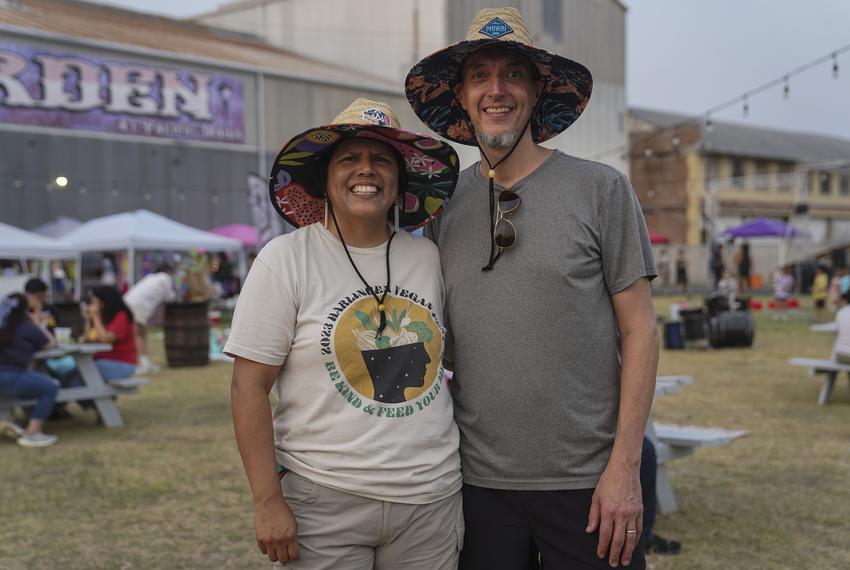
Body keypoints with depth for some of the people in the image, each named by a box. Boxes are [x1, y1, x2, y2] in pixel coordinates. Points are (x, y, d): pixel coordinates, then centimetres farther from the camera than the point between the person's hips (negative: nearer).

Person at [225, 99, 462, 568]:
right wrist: (269, 502, -12)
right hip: (325, 502, -3)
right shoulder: (285, 260, -7)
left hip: (432, 499, 4)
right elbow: (249, 389, -8)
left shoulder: (429, 258, 4)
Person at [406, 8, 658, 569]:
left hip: (587, 481, -3)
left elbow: (639, 330, -5)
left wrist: (625, 467, -10)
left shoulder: (600, 189, -4)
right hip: (479, 481, 3)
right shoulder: (444, 206, 6)